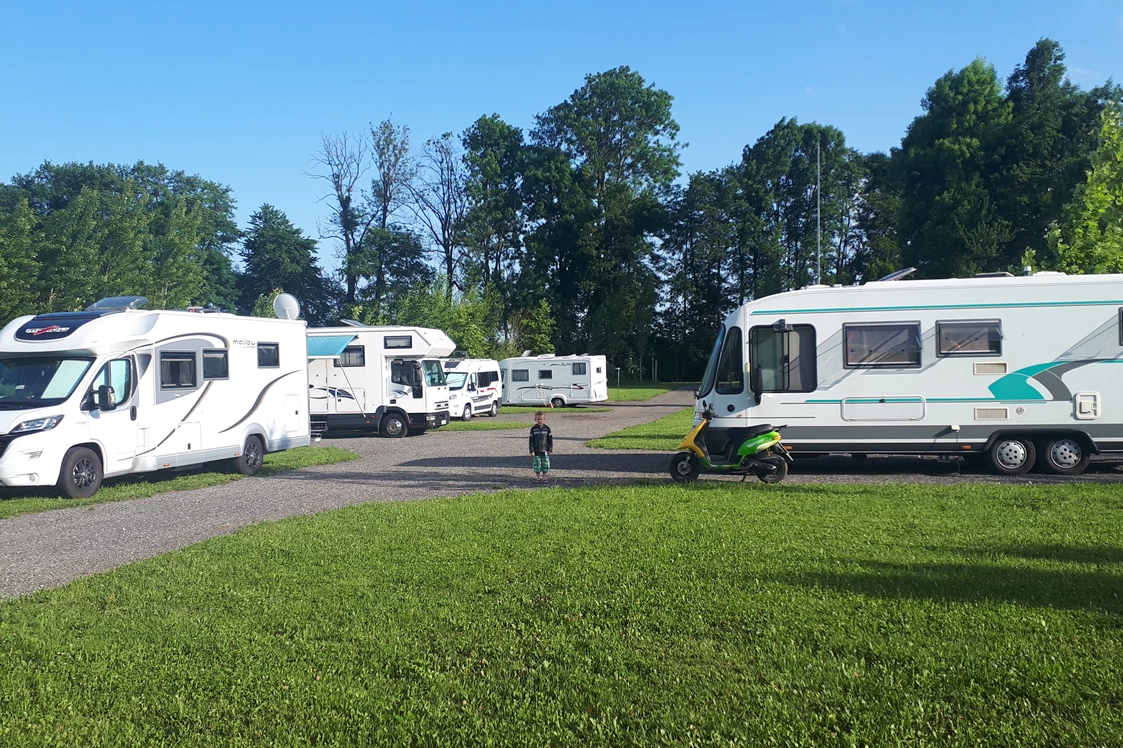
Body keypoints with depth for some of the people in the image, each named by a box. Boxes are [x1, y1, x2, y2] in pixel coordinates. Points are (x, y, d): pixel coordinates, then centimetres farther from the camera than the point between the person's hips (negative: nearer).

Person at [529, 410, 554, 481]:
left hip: (545, 451, 1)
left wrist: (550, 449, -1)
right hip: (536, 451, -1)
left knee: (545, 465, 3)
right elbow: (531, 441, 0)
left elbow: (550, 440, 5)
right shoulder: (533, 429, 0)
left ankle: (544, 477, 15)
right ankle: (538, 477, 13)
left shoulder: (547, 428, 1)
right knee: (537, 465, 1)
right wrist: (532, 451, -5)